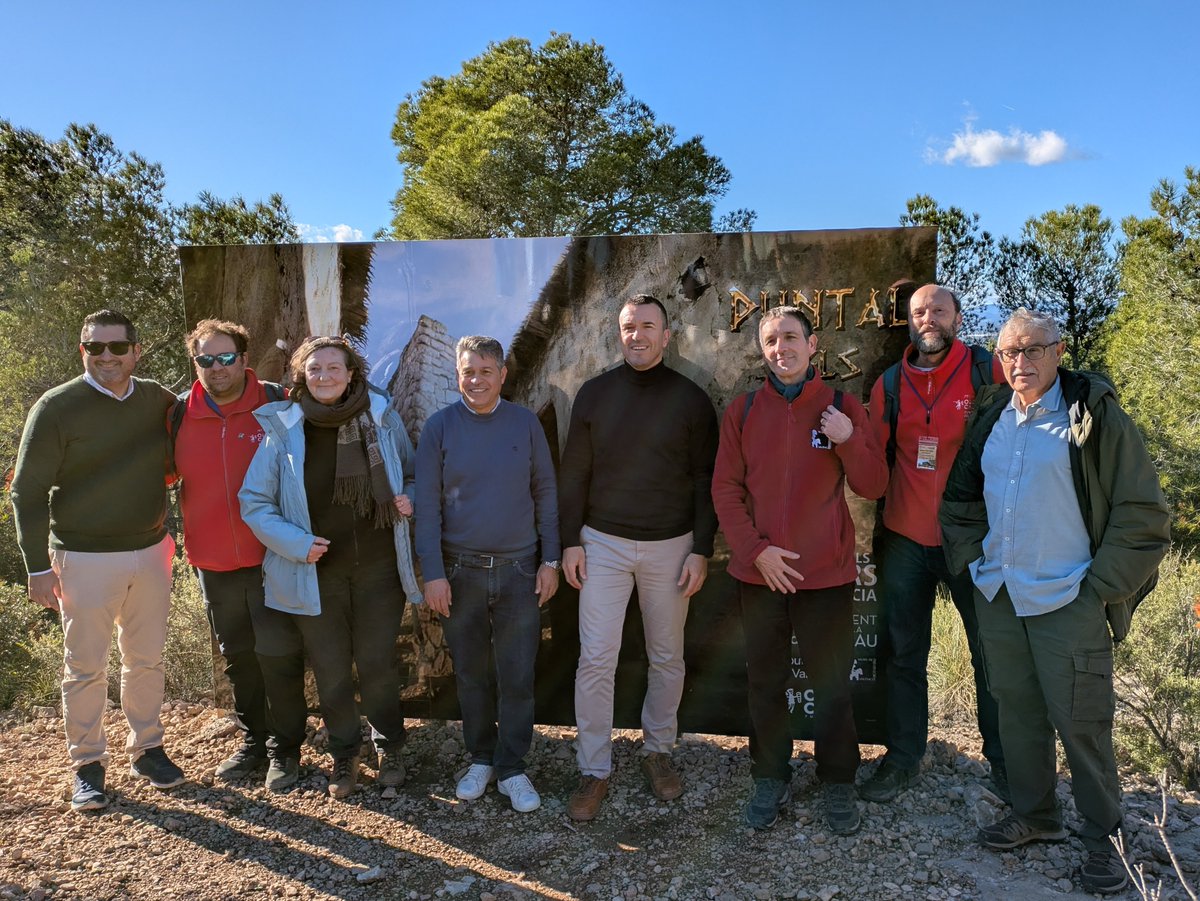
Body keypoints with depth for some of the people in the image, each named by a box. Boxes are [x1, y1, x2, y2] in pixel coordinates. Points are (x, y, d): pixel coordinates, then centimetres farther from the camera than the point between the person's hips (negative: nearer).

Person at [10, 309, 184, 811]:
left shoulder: (158, 400, 2)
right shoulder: (57, 407, -9)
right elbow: (28, 492, -6)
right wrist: (39, 567, -9)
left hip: (150, 552, 4)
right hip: (85, 558, -4)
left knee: (147, 659, 14)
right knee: (85, 667, 6)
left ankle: (146, 749, 30)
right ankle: (87, 764, 22)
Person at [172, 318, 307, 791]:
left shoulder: (278, 404, -8)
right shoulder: (181, 414, 0)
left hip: (272, 557, -3)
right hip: (212, 561, 4)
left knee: (278, 654, 3)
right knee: (237, 655, 17)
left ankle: (285, 747, 22)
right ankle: (253, 741, 35)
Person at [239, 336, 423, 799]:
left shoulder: (382, 418, -2)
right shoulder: (282, 430, -6)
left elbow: (412, 473, 13)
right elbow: (254, 503, -2)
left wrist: (408, 499, -8)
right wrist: (295, 543, -14)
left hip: (378, 567, 1)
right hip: (316, 573, 0)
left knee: (378, 663, 9)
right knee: (330, 670, 11)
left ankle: (388, 746, 34)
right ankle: (343, 754, 33)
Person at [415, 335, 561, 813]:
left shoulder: (525, 423, 0)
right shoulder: (440, 427, -3)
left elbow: (545, 493, 3)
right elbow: (426, 504, -3)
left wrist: (550, 560, 0)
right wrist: (433, 573, -7)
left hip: (519, 569, 0)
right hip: (460, 570, 0)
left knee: (517, 675, 4)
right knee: (470, 673, 12)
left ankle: (511, 767, 19)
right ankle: (480, 758, 29)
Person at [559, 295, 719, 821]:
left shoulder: (690, 400, -1)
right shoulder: (595, 394, 2)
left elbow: (706, 480, 0)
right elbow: (573, 474, 4)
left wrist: (701, 550, -5)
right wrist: (570, 541, -1)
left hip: (670, 546, 0)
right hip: (603, 544, 0)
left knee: (667, 658, 11)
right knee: (595, 659, -1)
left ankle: (658, 752, 32)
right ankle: (594, 771, 13)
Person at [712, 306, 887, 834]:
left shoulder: (842, 408, 0)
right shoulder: (743, 411, 2)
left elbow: (873, 487, -1)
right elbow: (725, 489, -1)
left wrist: (850, 440, -18)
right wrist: (756, 550, -11)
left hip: (827, 573, -1)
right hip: (760, 572, 1)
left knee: (831, 683, 10)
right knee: (764, 681, 13)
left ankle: (838, 781, 29)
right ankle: (771, 779, 31)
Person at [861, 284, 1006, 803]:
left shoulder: (989, 373, -3)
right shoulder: (889, 385, 5)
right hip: (905, 540, 3)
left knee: (992, 653, 8)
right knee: (904, 655, 11)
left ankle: (1002, 758, 26)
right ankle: (903, 756, 26)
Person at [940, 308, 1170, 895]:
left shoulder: (1095, 415, -8)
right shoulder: (990, 417, 8)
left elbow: (1142, 513, -7)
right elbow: (960, 497, 19)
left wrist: (1101, 588, -10)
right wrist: (970, 560, 9)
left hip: (1068, 602, -5)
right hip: (997, 595, 5)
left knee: (1080, 720, 1)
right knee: (1017, 710, 15)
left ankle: (1101, 836, 20)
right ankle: (1034, 815, 31)